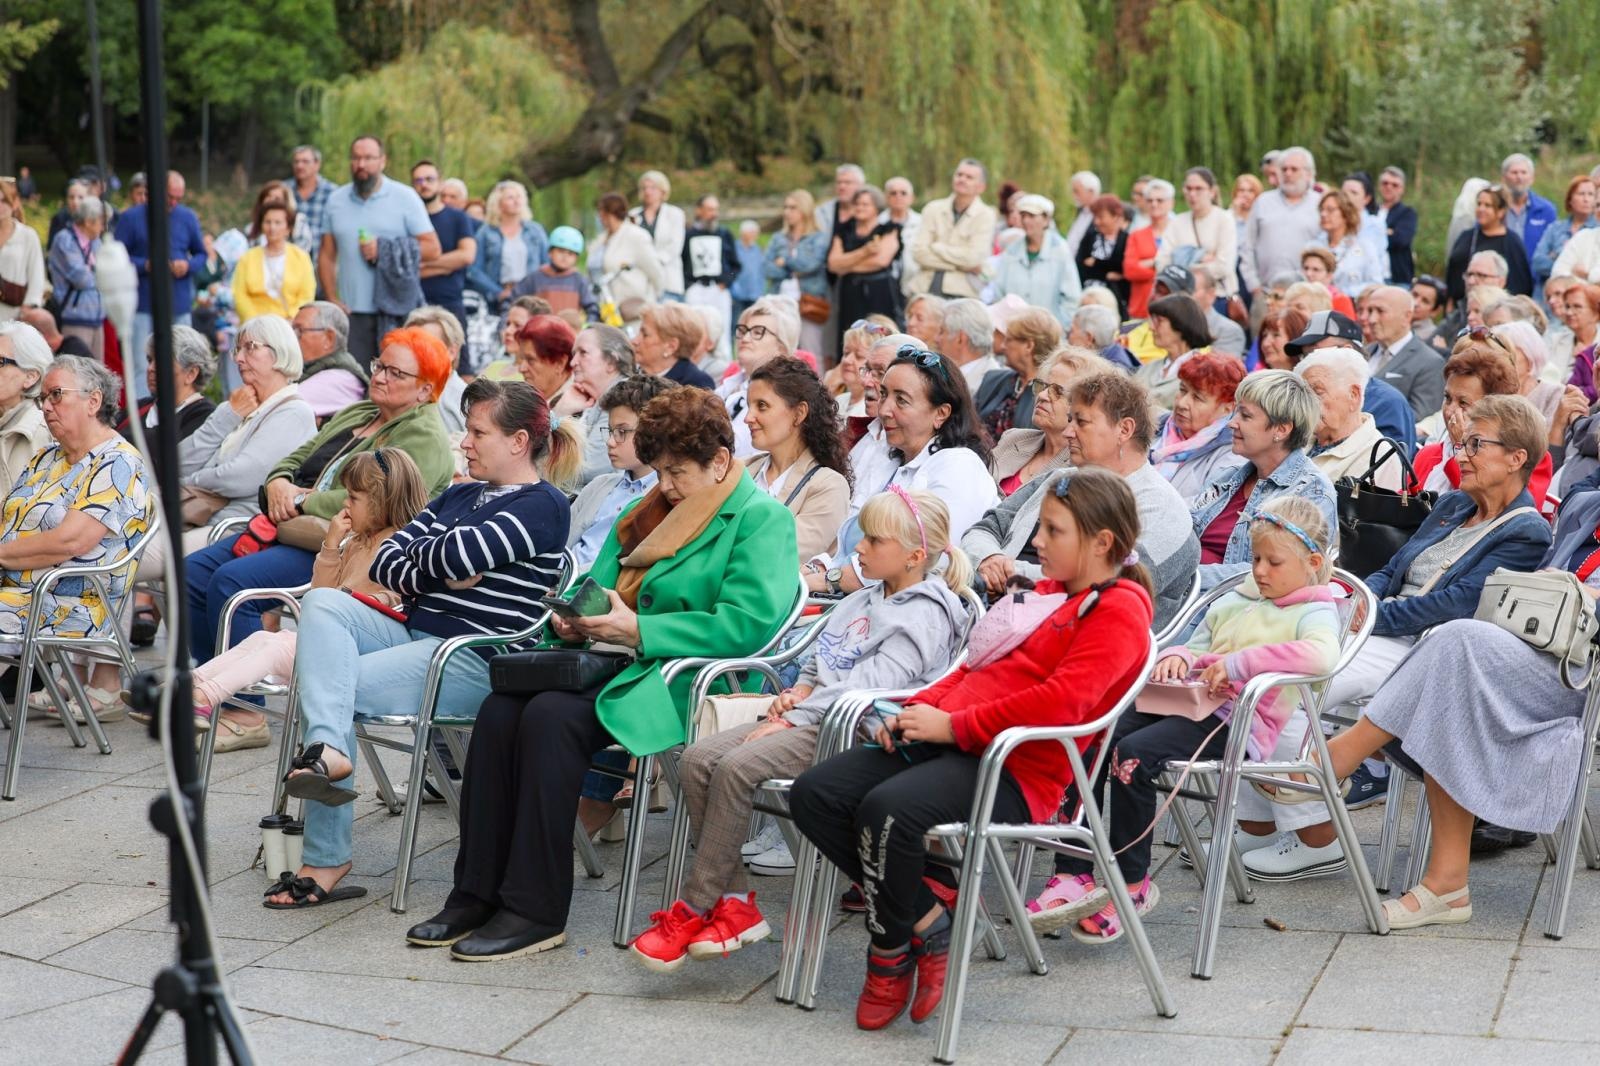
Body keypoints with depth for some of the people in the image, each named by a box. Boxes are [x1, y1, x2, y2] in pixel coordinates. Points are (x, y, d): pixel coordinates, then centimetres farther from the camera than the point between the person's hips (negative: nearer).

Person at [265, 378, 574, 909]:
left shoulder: (543, 506, -5)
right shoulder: (460, 494, 22)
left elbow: (458, 554, -20)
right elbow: (386, 559, 13)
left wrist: (420, 555, 3)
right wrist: (435, 574, -7)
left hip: (475, 659, -8)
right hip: (412, 630, 8)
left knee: (327, 689, -22)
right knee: (322, 602, -21)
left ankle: (326, 861, -23)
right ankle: (328, 748, -36)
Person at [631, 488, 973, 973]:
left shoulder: (924, 615, -7)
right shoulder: (862, 601, 23)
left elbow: (869, 684, -17)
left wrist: (795, 717, -19)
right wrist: (799, 691, 6)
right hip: (811, 718, 9)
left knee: (737, 766, -29)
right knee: (699, 757, -12)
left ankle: (693, 910, -19)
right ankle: (734, 903, -10)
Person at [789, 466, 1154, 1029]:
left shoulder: (1118, 609, -4)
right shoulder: (1048, 591, 26)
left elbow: (1064, 699, -19)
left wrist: (953, 725, -17)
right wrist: (919, 710, 10)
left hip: (1016, 771, -10)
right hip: (950, 742, 10)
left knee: (887, 809, -34)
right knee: (813, 794, -9)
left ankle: (891, 953, -9)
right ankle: (929, 910, -4)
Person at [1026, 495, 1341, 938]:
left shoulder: (1314, 612, 3)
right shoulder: (1231, 603, 28)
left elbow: (1322, 654, -20)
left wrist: (1240, 662, -23)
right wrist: (1176, 658, 5)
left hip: (1239, 720, -7)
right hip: (1185, 700, 7)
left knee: (1133, 754, -30)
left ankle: (1132, 884, -16)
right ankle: (1073, 875, -20)